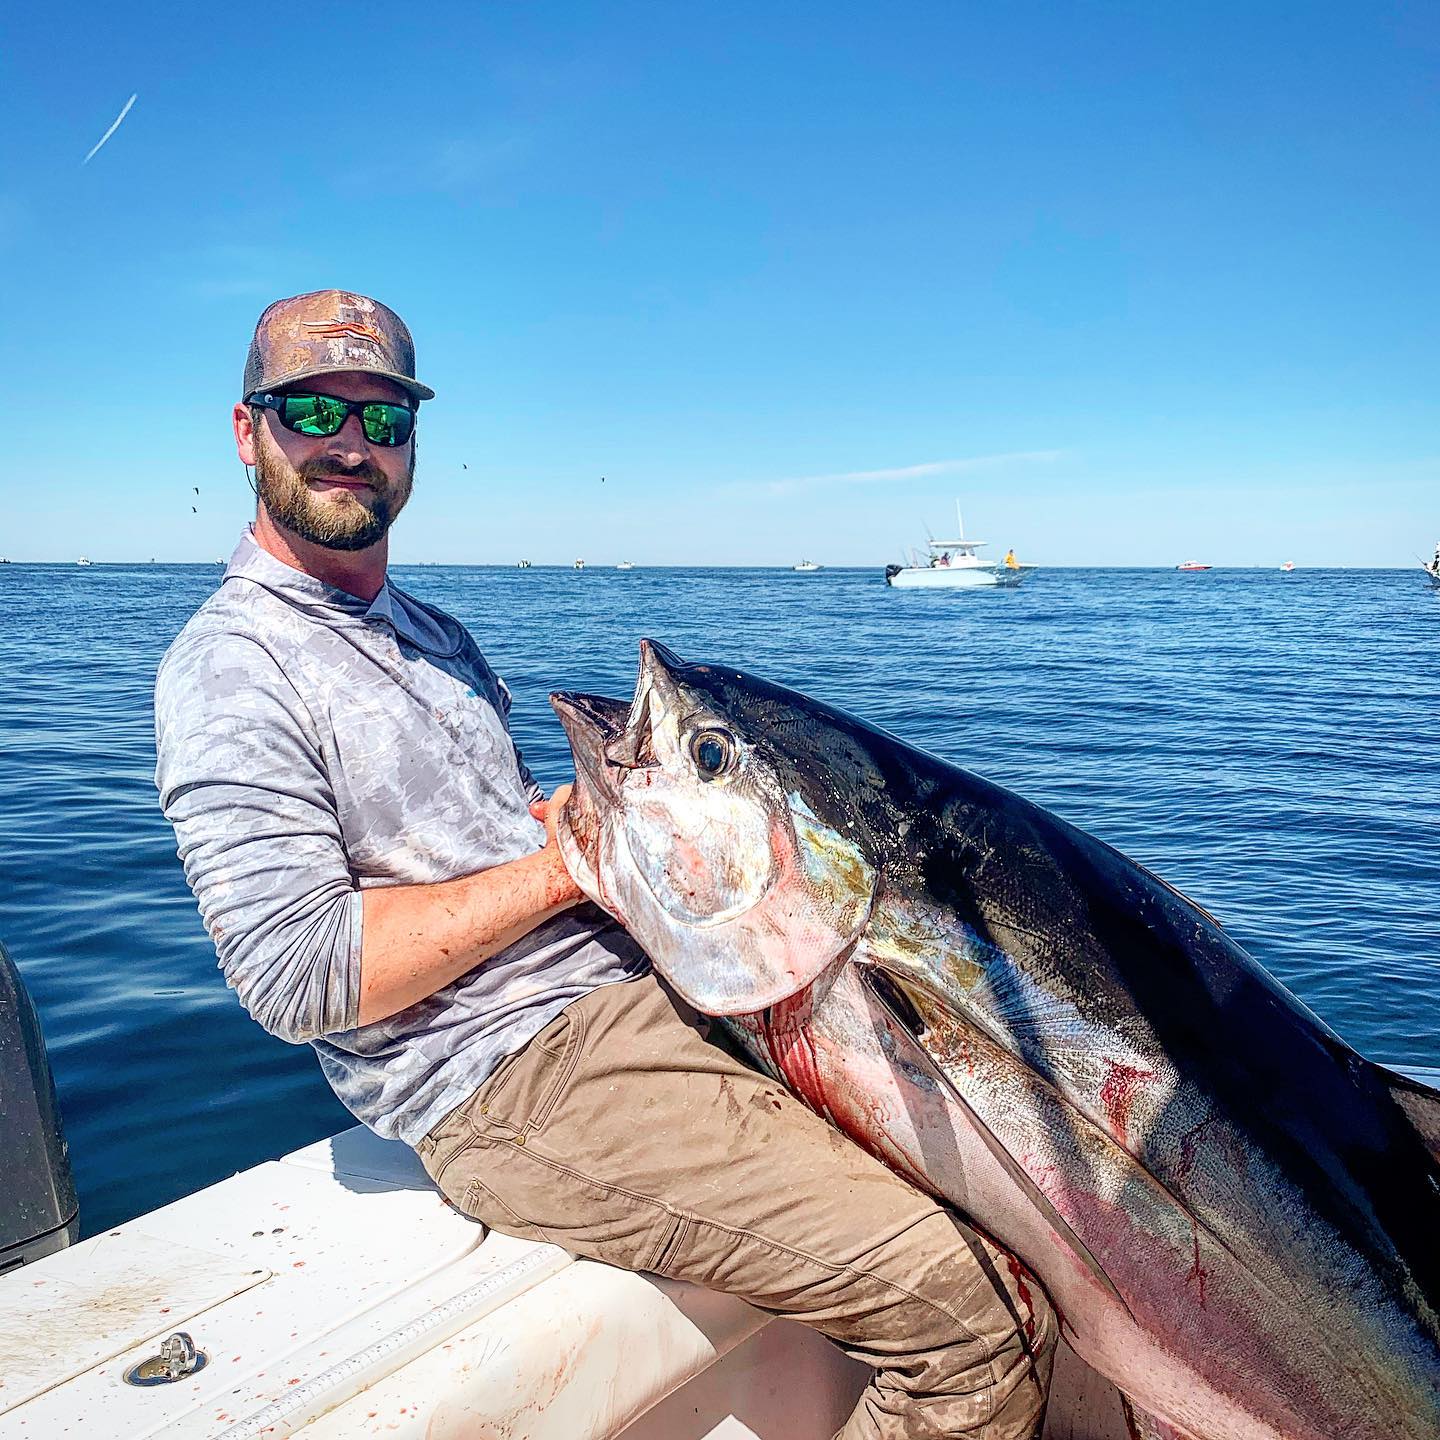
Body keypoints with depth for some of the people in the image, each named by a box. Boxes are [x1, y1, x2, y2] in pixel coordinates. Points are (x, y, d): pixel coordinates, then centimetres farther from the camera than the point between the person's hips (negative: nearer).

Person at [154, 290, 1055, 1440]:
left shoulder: (435, 633, 21)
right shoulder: (232, 668, -7)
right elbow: (299, 976, -16)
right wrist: (568, 862, -13)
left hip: (648, 987, 9)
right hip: (515, 1077, -8)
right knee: (961, 1303, -21)